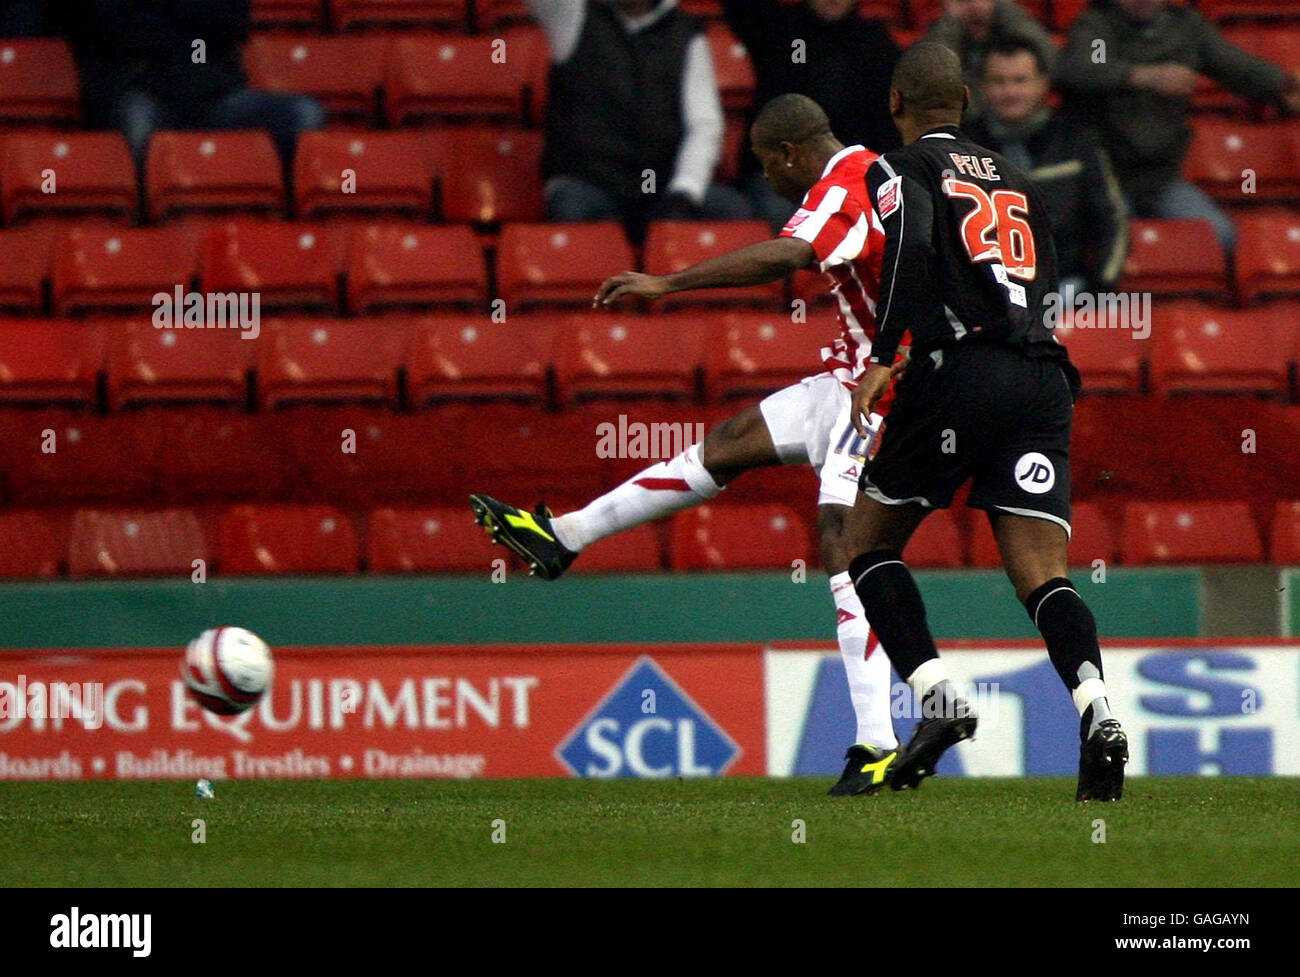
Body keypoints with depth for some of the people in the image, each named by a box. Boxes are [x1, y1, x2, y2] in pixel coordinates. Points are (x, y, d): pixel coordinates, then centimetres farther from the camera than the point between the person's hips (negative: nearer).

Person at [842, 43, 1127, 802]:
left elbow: (912, 249, -12)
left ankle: (938, 700, -4)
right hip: (1044, 380, 5)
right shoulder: (1015, 180, 25)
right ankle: (1097, 712, -28)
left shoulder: (902, 172, 8)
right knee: (1042, 574, -3)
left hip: (961, 370, -4)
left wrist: (882, 356, -15)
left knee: (872, 541, 12)